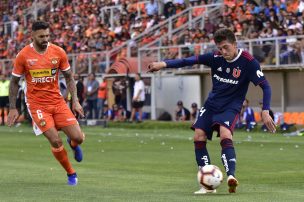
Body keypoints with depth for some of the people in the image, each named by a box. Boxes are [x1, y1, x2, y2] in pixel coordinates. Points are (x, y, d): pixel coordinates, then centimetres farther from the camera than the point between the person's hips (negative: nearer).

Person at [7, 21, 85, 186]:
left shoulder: (58, 52, -3)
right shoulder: (23, 56, -8)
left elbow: (69, 77, 8)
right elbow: (14, 82, 3)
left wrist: (75, 101, 0)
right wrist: (12, 108, 0)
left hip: (57, 102, 2)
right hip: (36, 104, -2)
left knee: (78, 138, -8)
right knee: (55, 141, -15)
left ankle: (73, 144, 32)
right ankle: (71, 174, 8)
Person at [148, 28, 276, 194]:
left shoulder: (248, 62, -17)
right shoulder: (216, 57, -8)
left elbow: (265, 86, -15)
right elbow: (189, 61, -8)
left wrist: (265, 112, -25)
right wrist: (164, 64, -17)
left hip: (231, 106, -5)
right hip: (212, 103, 5)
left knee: (225, 135, -31)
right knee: (198, 137, -6)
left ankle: (231, 176, -39)